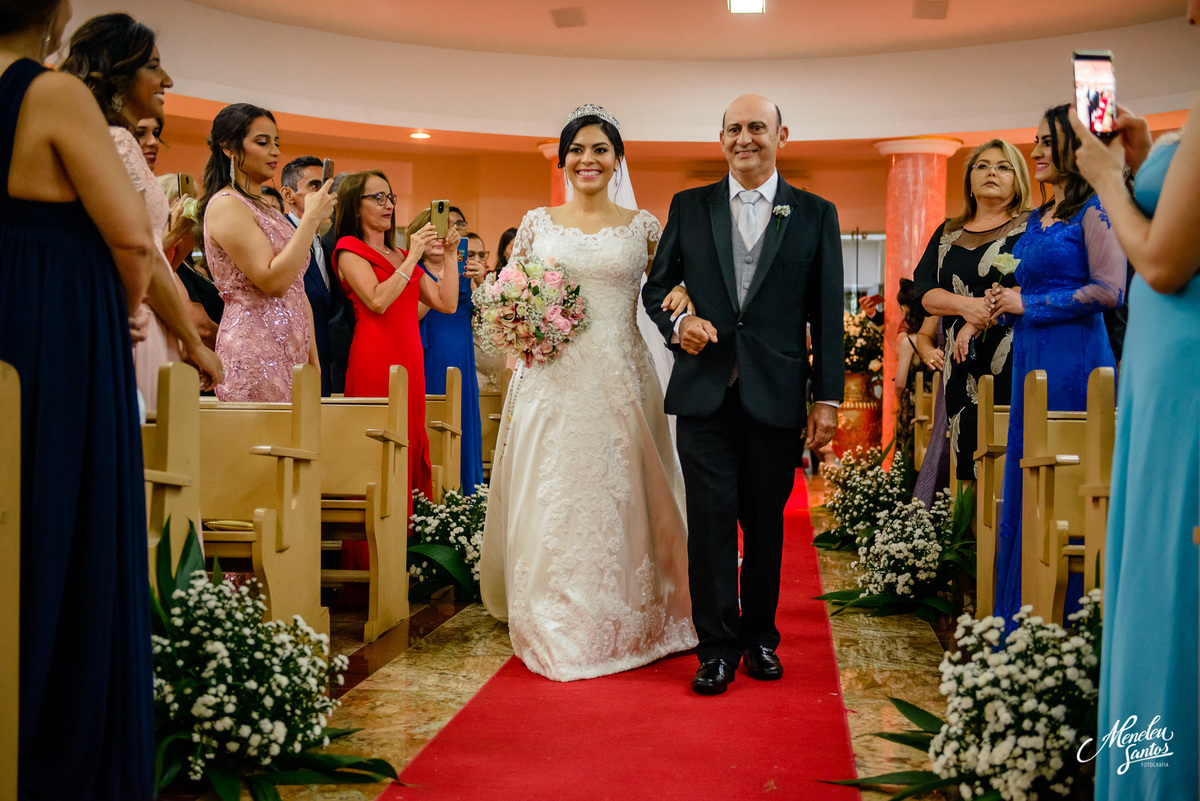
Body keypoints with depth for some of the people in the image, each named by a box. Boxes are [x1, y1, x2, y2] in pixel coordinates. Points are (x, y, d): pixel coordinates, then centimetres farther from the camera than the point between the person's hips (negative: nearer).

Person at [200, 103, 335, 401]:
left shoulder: (266, 207, 20)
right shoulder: (225, 205, -8)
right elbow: (273, 281, -19)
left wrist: (313, 357, 16)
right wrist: (312, 218, -14)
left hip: (290, 353, 8)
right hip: (255, 351, -8)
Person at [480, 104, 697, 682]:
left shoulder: (643, 227, 7)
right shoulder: (537, 223, 9)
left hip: (619, 380, 0)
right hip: (553, 380, 1)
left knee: (618, 497, 2)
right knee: (552, 499, 1)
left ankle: (623, 625, 18)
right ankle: (555, 632, 14)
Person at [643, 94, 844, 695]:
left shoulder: (815, 214, 7)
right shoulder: (689, 207, 9)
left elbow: (827, 314, 4)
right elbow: (655, 288, 13)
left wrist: (827, 398, 0)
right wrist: (677, 323, -9)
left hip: (775, 396, 0)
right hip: (704, 393, 0)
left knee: (766, 522, 9)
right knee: (711, 517, -2)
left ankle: (760, 636, 25)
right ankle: (717, 647, 8)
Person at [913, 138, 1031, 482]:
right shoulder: (947, 234, 18)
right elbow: (924, 291, 7)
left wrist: (978, 323, -13)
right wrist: (966, 305, -12)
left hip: (1013, 363, -4)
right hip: (963, 368, 4)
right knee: (967, 463, 1)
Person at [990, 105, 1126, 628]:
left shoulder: (1094, 211, -7)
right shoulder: (1037, 219, 18)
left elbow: (1109, 290, -16)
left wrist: (1028, 304, -12)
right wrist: (1005, 302, 6)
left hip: (1072, 359, -9)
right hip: (1030, 359, 9)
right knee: (1022, 482, 9)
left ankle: (1066, 621, 4)